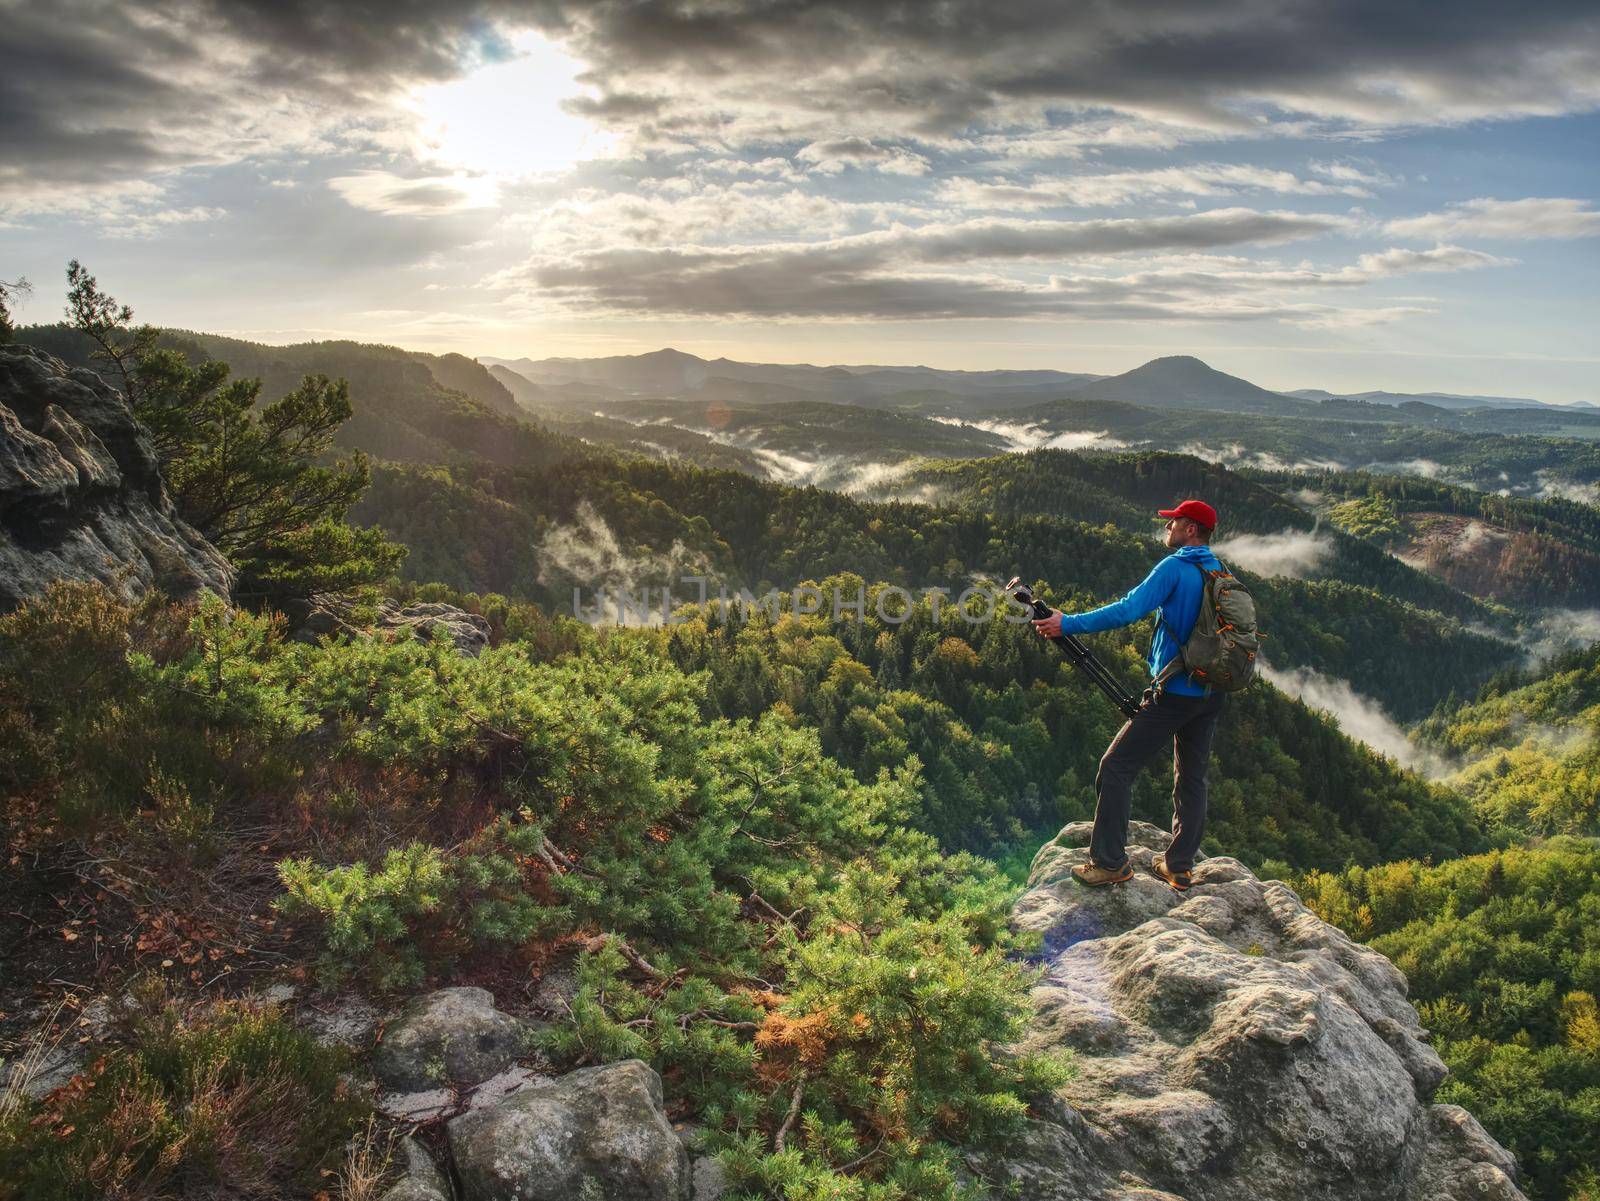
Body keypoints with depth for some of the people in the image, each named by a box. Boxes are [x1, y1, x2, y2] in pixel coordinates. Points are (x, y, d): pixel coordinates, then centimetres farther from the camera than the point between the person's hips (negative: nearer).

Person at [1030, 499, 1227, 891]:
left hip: (1173, 693, -8)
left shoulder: (1175, 567, -12)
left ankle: (1110, 862, 0)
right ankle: (1179, 866, 21)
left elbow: (1129, 610, -21)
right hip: (1211, 696, 8)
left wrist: (1068, 623, -19)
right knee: (1191, 777, 16)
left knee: (1116, 767, -1)